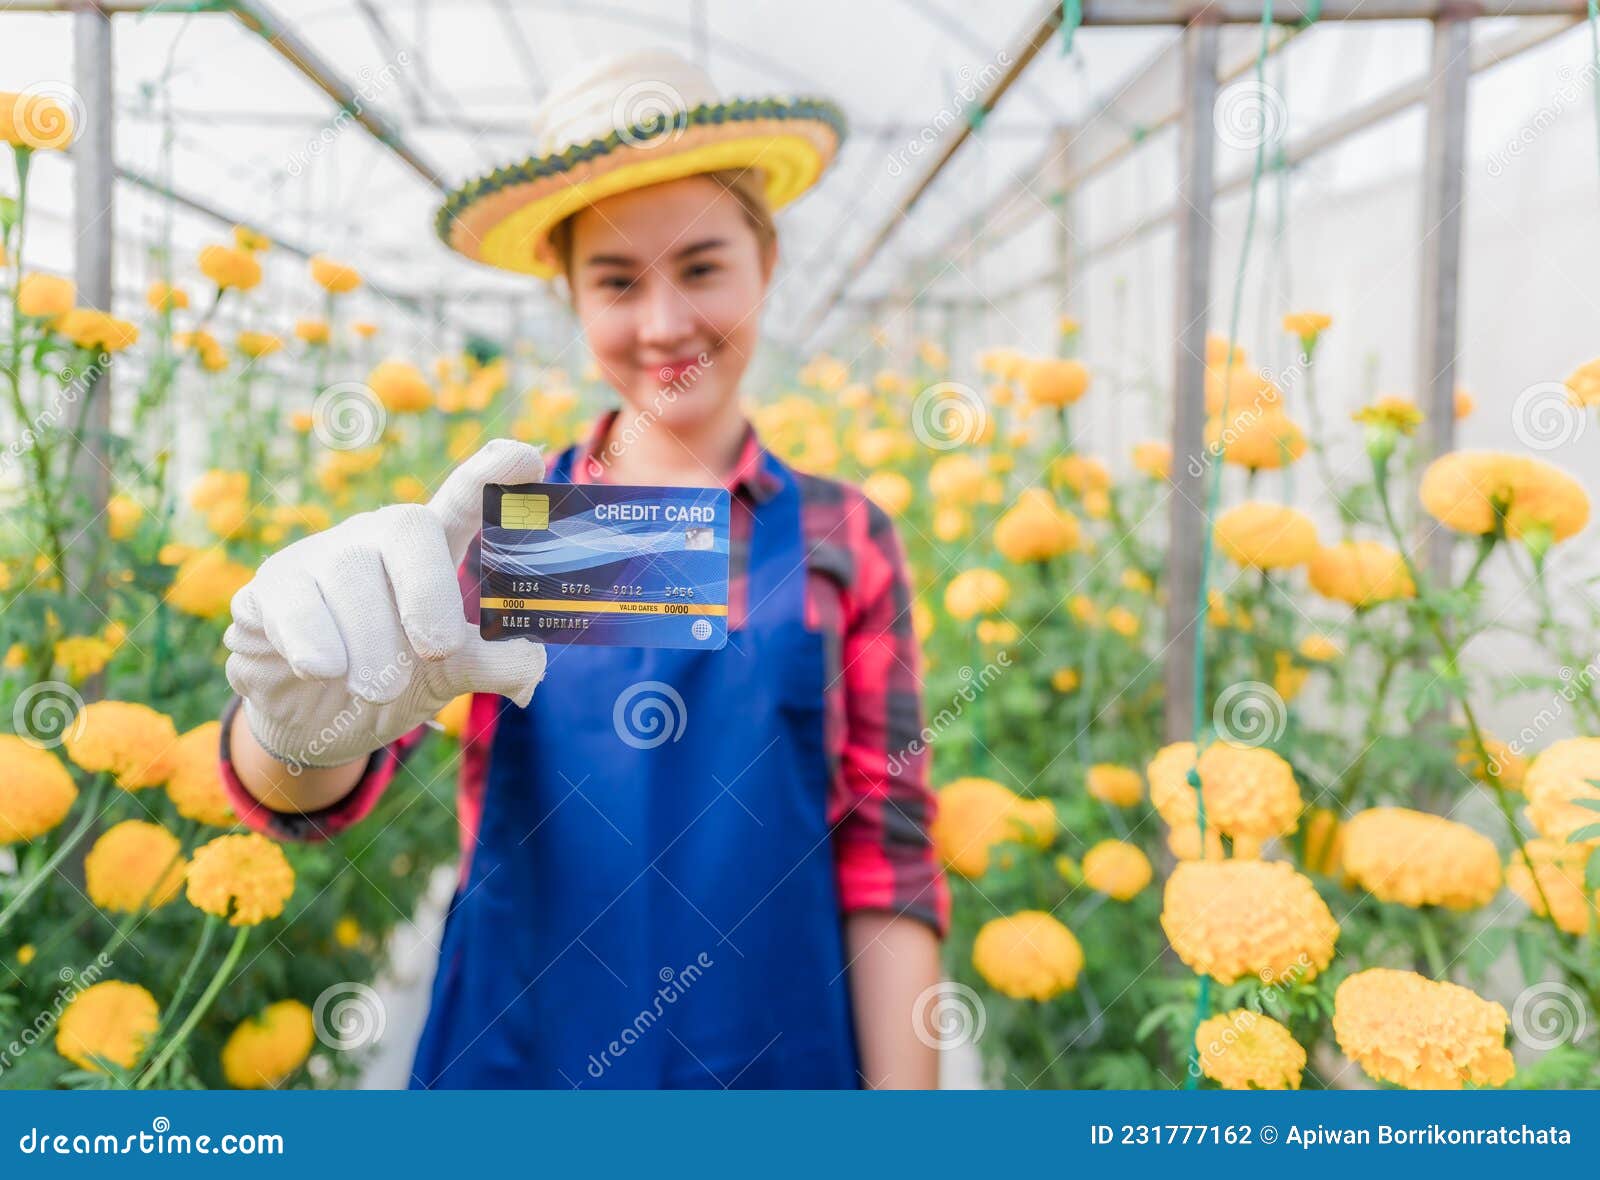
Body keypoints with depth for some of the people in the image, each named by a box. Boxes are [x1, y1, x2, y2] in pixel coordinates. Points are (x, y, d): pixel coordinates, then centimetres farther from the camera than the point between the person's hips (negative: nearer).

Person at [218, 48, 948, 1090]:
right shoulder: (499, 519, -3)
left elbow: (888, 860, -3)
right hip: (512, 1054, 1)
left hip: (773, 1064, 0)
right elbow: (307, 798, -14)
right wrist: (304, 721, -36)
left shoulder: (846, 541, -3)